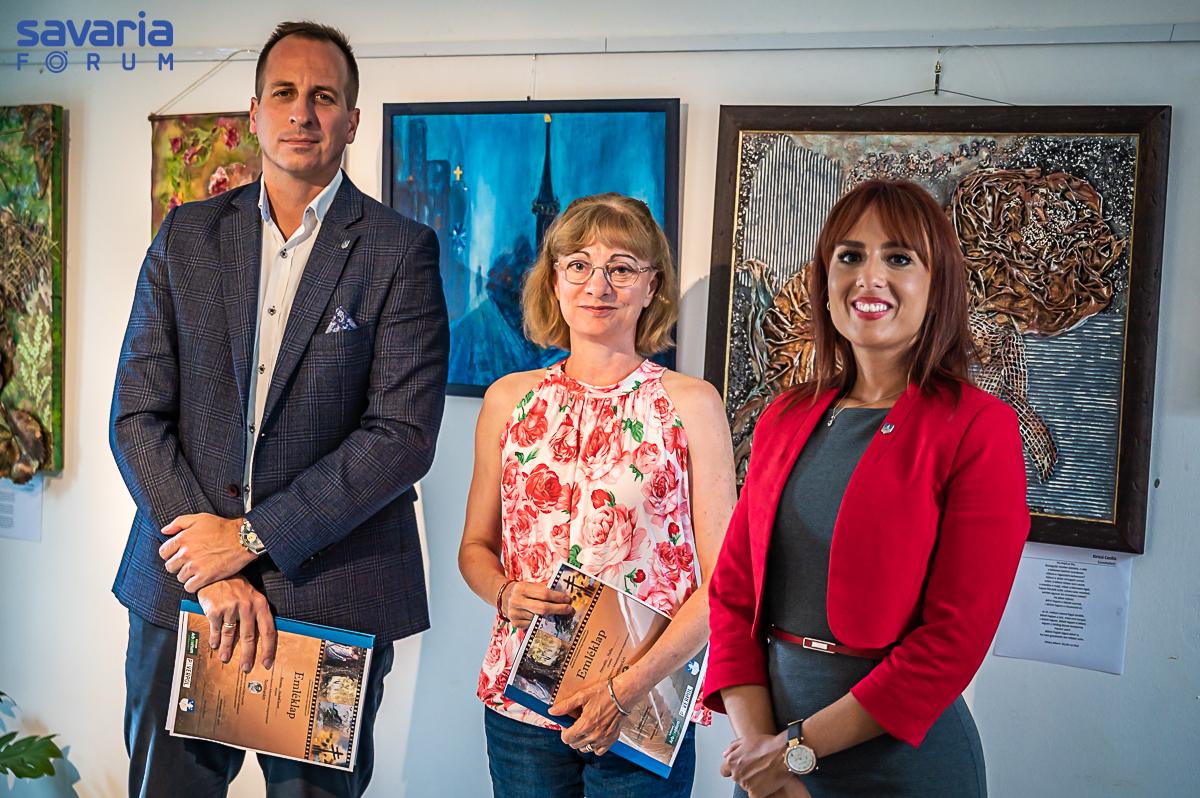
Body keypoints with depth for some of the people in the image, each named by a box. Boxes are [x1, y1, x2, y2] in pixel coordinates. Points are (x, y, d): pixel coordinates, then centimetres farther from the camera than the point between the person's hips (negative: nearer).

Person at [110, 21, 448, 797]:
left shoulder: (401, 250, -4)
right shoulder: (187, 235, 6)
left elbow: (404, 435, -12)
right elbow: (138, 415, 1)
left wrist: (252, 537, -14)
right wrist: (213, 574, -9)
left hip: (332, 599, -2)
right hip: (180, 587, 3)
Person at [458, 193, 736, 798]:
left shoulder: (691, 404, -4)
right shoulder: (509, 399, 5)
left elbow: (722, 578, -6)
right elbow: (475, 547, 13)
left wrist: (628, 689, -15)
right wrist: (506, 596, -9)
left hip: (643, 711, -2)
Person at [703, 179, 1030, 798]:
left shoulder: (978, 428, -11)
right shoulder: (784, 420, 4)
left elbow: (956, 636, -15)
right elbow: (733, 591, 3)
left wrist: (797, 747, -14)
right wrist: (756, 746, -10)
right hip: (770, 739, 4)